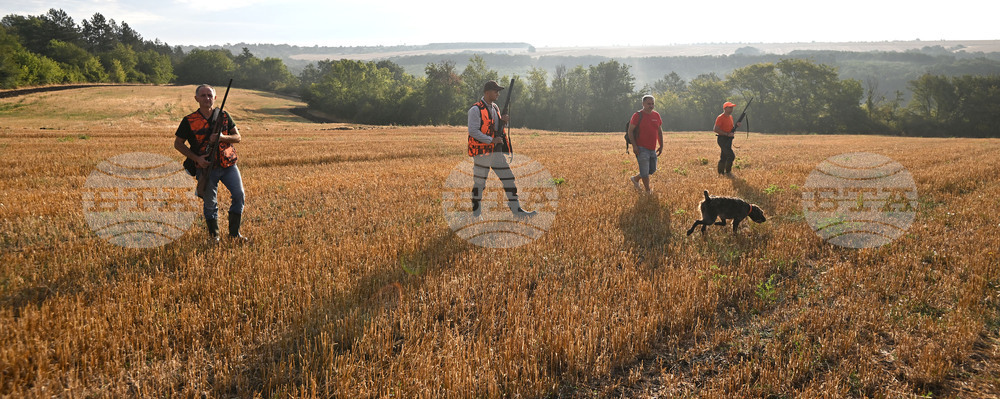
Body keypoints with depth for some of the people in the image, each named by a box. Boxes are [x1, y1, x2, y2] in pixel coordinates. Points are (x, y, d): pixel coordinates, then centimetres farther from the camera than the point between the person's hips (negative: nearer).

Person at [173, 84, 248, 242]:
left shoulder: (224, 116, 4)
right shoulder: (189, 121, -4)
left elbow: (238, 137, 5)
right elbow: (178, 143, 3)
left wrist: (223, 137, -16)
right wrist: (196, 158, -9)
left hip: (229, 165, 2)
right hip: (207, 167, -2)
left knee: (239, 195, -8)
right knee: (210, 203, 5)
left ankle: (234, 233, 8)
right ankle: (214, 234, 25)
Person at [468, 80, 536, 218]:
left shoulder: (495, 107, 15)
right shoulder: (476, 109, -10)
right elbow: (473, 131, -18)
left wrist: (504, 121, 0)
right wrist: (491, 140, -20)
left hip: (496, 152, 8)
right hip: (482, 152, -8)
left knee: (508, 179, 5)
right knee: (479, 183, 1)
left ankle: (516, 210, 9)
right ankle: (476, 213, 13)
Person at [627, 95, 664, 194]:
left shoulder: (656, 115, 9)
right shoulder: (637, 115, -7)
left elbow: (660, 131, 18)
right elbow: (630, 131, -8)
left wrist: (661, 146, 14)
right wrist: (634, 145, -16)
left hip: (653, 149, 6)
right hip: (641, 149, -6)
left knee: (652, 170, 12)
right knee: (645, 172, -5)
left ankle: (635, 179, 33)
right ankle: (648, 191, 9)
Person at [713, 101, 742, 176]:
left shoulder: (730, 117, 15)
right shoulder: (720, 118, -13)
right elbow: (716, 130, -19)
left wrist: (736, 126, 3)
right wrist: (727, 134, -22)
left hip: (728, 140, 9)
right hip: (722, 139, -9)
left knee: (724, 157, 11)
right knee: (731, 155, -14)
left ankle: (721, 173, 16)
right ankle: (728, 172, -4)